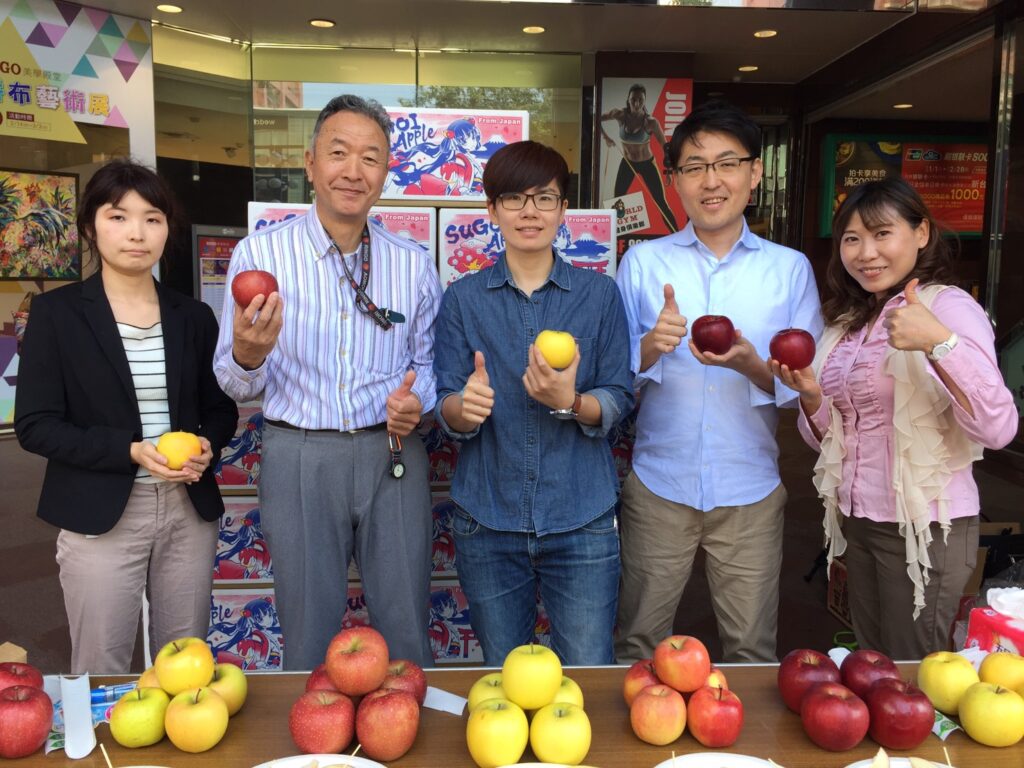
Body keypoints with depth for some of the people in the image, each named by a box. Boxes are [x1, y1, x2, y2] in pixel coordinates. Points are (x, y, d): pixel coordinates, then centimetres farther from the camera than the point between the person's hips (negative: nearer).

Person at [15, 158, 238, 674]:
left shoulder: (193, 317, 7)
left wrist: (208, 443, -9)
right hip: (100, 517, -3)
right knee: (100, 673, 6)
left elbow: (221, 407, 14)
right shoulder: (56, 312, -2)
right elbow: (35, 425, -6)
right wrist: (131, 451, -18)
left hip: (190, 513, 3)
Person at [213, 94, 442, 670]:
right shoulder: (260, 253, -2)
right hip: (298, 457, -1)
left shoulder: (414, 264, 5)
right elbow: (236, 386, 1)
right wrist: (247, 356, -22)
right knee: (310, 638, 12)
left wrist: (416, 400, -8)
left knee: (407, 634, 11)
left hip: (391, 456, 2)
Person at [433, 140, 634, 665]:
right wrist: (466, 407, -23)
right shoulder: (463, 298, 3)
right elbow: (445, 410, 0)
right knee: (502, 680, 16)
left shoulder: (599, 294, 2)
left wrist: (569, 402, -21)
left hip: (582, 518, -1)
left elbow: (619, 400, 0)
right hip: (487, 519, 1)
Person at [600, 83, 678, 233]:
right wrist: (606, 137, -10)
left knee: (661, 204, -2)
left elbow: (665, 147, -16)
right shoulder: (620, 115, -16)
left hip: (647, 164, -3)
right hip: (627, 163, 3)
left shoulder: (651, 122, -23)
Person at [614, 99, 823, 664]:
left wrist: (751, 364, -20)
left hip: (751, 489, 1)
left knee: (752, 650, 13)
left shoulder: (790, 268, 2)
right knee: (637, 644, 12)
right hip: (659, 485, 0)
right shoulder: (642, 262, 2)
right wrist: (650, 347, -23)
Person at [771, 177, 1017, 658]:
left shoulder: (949, 307, -12)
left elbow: (997, 429, -26)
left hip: (927, 527, -6)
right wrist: (811, 396, -10)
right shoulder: (849, 321, 8)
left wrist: (938, 342, -37)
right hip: (858, 521, 7)